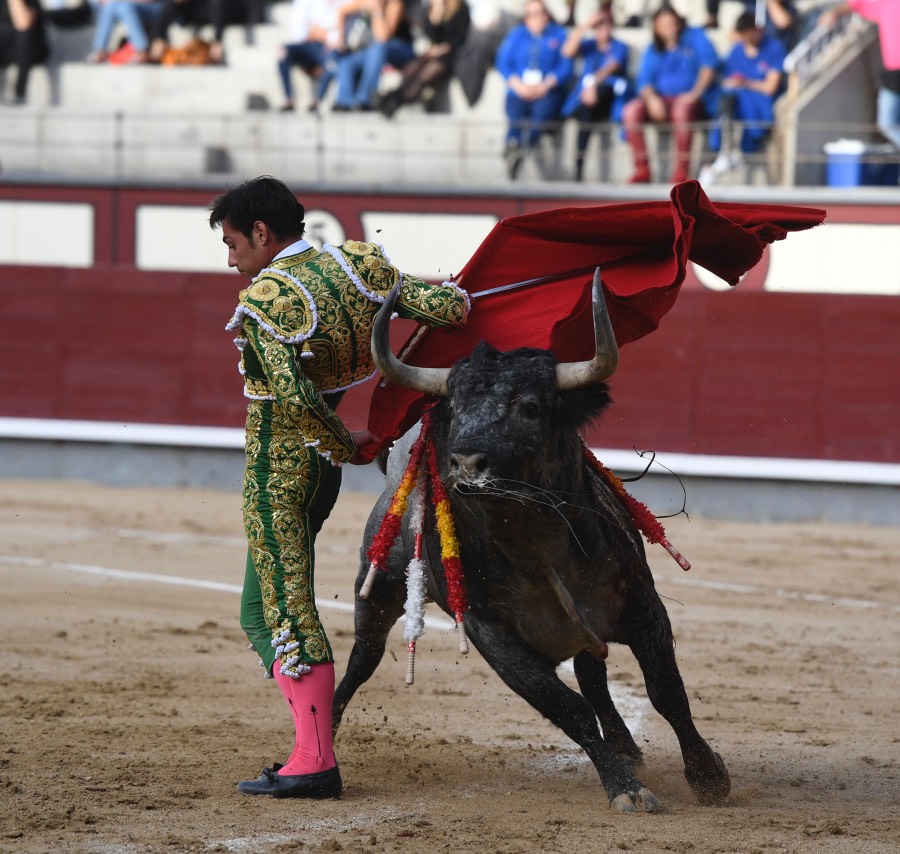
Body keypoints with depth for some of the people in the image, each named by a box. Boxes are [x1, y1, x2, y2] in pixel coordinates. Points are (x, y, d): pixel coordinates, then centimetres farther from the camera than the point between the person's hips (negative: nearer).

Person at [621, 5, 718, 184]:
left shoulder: (695, 37, 3)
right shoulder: (653, 50, 12)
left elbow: (709, 65, -8)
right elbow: (644, 81, 4)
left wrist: (696, 92, -20)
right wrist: (651, 98, -18)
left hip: (691, 100, -4)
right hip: (662, 100, 4)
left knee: (682, 107, -41)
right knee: (631, 110, -24)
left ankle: (681, 174, -36)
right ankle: (642, 171, -18)